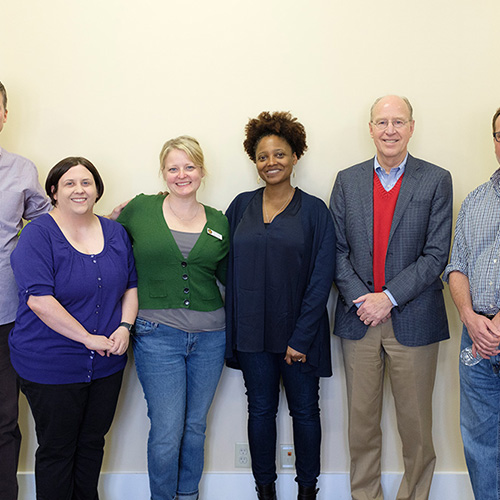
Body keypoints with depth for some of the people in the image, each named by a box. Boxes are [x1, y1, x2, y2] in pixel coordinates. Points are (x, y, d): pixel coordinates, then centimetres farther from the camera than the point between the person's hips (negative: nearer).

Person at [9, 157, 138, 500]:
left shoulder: (116, 233, 7)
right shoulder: (39, 234, -11)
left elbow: (131, 286, 13)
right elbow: (39, 300, -20)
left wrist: (125, 327, -4)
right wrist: (88, 338, -19)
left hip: (107, 365, 5)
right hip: (51, 366, -5)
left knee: (93, 443, 18)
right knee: (57, 450, 9)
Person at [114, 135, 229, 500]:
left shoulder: (219, 222, 6)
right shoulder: (140, 209, 0)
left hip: (210, 335, 3)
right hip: (157, 335, -2)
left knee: (195, 426, 14)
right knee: (167, 432, -1)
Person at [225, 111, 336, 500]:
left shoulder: (314, 210, -3)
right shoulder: (241, 206, 5)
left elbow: (321, 278, -7)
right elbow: (226, 266, 6)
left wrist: (301, 337, -12)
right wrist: (233, 330, -4)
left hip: (299, 332, -2)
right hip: (252, 332, 2)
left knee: (305, 410, 10)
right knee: (260, 410, 12)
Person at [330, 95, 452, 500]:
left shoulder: (436, 181, 0)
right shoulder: (347, 181, 8)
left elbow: (436, 254, -6)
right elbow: (337, 250, 4)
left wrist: (389, 298, -14)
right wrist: (360, 299, -10)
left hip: (413, 320, -2)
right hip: (358, 318, 2)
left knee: (415, 423, 7)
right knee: (362, 421, 12)